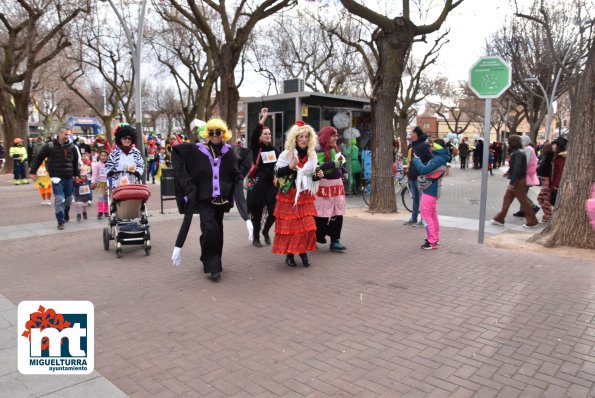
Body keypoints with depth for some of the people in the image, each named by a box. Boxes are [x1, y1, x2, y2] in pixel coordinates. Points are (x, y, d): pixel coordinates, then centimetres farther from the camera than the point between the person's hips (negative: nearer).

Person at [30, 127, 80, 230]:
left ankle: (65, 216, 36)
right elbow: (39, 158, 1)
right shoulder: (50, 146, -5)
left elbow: (75, 162, 13)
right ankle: (60, 222, -2)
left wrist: (76, 175, 13)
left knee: (68, 199, 13)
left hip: (69, 178, 4)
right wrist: (33, 171, 2)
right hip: (57, 178, -4)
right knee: (59, 199, -10)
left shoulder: (72, 146, 4)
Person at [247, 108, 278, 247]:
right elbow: (253, 135, -19)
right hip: (258, 185, -4)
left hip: (271, 184, 4)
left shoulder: (274, 149, 10)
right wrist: (263, 118, -20)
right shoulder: (256, 148, -2)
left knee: (274, 211, 0)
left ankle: (265, 232, 28)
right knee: (257, 212, 4)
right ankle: (256, 237, 22)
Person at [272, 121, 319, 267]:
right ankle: (289, 254, 11)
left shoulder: (312, 155, 9)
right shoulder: (286, 154, -6)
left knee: (307, 225, 0)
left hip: (305, 195, 4)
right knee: (289, 225, 0)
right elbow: (277, 173, -9)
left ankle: (303, 252, 14)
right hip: (288, 195, -4)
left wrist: (318, 175, -3)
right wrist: (290, 167, -24)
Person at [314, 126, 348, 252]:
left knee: (338, 214, 8)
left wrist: (344, 171, 12)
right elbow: (318, 167, -25)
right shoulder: (319, 150, -12)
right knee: (321, 215, -1)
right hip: (324, 186, -8)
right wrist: (334, 163, -25)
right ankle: (316, 238, 13)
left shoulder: (335, 149, 14)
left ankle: (335, 240, 14)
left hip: (337, 184, 8)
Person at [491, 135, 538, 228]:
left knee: (523, 201, 0)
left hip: (518, 181, -10)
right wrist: (508, 172, 23)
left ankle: (532, 221, 10)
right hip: (516, 180, 10)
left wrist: (512, 182, -25)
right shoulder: (516, 152, 9)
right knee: (507, 199, 10)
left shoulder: (518, 153, -19)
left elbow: (517, 169, -25)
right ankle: (500, 218, 15)